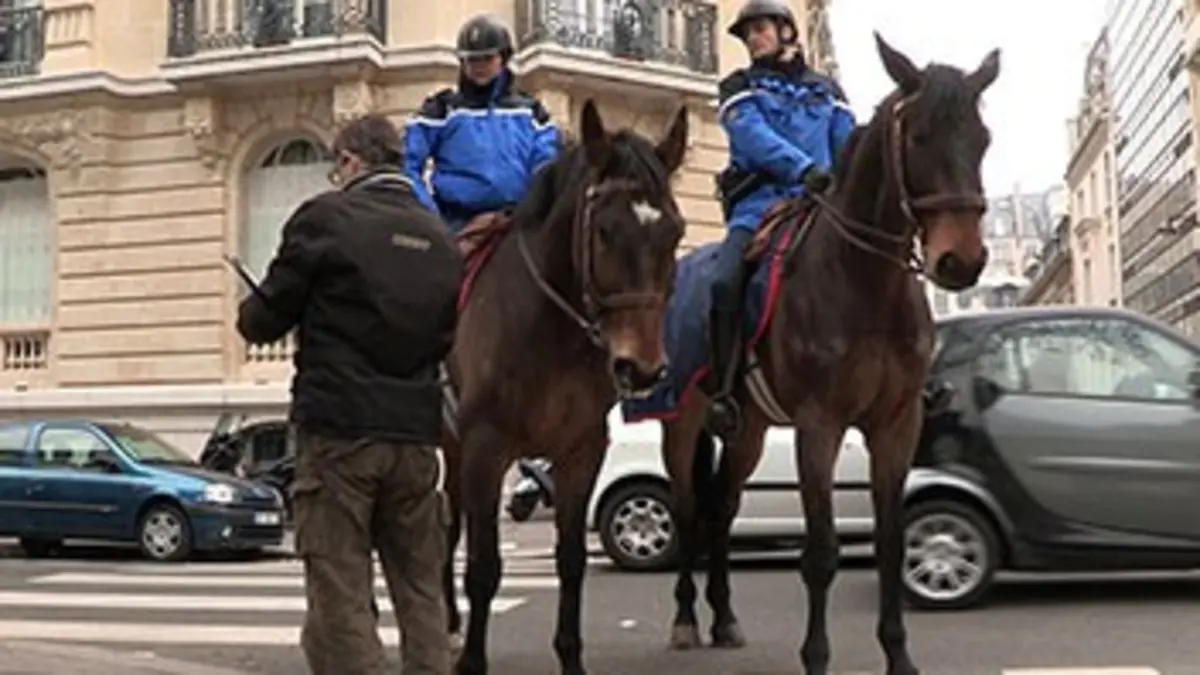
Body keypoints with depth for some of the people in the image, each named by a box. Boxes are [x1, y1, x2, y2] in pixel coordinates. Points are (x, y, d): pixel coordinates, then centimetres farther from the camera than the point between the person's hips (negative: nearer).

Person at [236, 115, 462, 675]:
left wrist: (250, 314, 21)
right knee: (421, 594, 13)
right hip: (417, 431, 5)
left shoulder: (325, 217, -5)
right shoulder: (441, 238, 10)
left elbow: (263, 322, -1)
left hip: (338, 429, -5)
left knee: (340, 601, 0)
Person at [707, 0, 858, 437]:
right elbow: (754, 138, -5)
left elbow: (851, 146, 11)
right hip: (760, 205, -2)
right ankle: (725, 392, -23)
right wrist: (803, 168, -22)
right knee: (726, 283, -27)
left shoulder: (826, 91, 24)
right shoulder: (740, 89, 16)